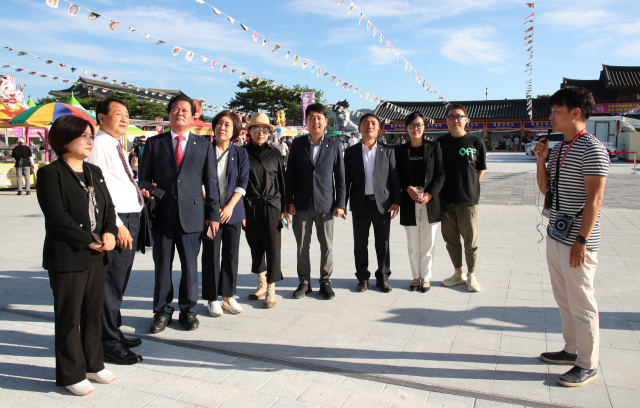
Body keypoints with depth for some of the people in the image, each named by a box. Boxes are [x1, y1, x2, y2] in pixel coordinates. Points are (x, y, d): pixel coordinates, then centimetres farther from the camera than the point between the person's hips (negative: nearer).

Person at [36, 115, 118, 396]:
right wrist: (90, 241, -15)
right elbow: (57, 217, -16)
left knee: (93, 312, 14)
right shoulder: (50, 174, -9)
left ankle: (92, 364, 29)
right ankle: (71, 375, 20)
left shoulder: (94, 172, 13)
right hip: (67, 257, -6)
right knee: (69, 317, 6)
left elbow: (108, 206, 11)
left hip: (97, 256, 6)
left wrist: (110, 233, -7)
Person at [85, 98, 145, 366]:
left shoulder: (116, 146, 19)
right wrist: (116, 225, -20)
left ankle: (114, 332, 32)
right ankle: (109, 344, 10)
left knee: (119, 282, 18)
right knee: (111, 285, -1)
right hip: (116, 224, -10)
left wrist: (138, 190, 7)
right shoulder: (99, 145, -12)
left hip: (130, 220, 10)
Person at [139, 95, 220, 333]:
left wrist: (213, 214, 2)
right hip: (161, 215, 1)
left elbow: (211, 182, 6)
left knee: (190, 266, 7)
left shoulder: (204, 146, 8)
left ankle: (188, 310, 23)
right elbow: (144, 180, 8)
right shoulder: (154, 144, 8)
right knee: (162, 266, 8)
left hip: (192, 215, 0)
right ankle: (162, 311, 24)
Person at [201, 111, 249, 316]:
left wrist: (230, 206, -10)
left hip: (232, 212, 2)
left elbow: (243, 183, 1)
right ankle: (212, 299, 15)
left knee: (231, 254, 7)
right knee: (211, 255, 3)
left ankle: (228, 296, 19)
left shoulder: (240, 153, 5)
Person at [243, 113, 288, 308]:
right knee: (255, 247, 11)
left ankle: (271, 290, 9)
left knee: (272, 247, -1)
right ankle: (261, 284, 30)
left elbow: (281, 181, 6)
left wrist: (284, 209, 3)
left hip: (272, 206, 0)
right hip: (250, 207, 1)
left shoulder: (274, 153, 5)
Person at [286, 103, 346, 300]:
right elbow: (290, 174, 5)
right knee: (302, 245, 7)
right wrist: (289, 201, -1)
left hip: (325, 204, 0)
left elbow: (340, 176, 4)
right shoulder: (297, 144, 5)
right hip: (302, 204, 1)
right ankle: (304, 282, 20)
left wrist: (340, 203, -2)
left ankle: (325, 281, 19)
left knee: (327, 246, 5)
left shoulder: (333, 145, 4)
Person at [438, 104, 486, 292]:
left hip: (468, 200, -3)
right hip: (446, 200, 3)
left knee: (471, 240, 4)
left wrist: (470, 188, 0)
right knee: (451, 239, 12)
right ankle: (458, 273, 28)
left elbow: (481, 169, 5)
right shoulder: (441, 142, 4)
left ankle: (471, 275, 21)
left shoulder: (476, 142, -3)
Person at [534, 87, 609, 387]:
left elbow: (594, 199, -18)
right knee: (563, 298, 18)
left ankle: (587, 365, 16)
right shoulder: (558, 149, 12)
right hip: (556, 235, 9)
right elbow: (545, 188, 18)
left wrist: (581, 241, -21)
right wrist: (541, 160, 2)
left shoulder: (592, 149, -14)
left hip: (576, 239, -9)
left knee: (581, 303, 2)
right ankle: (572, 349, 33)